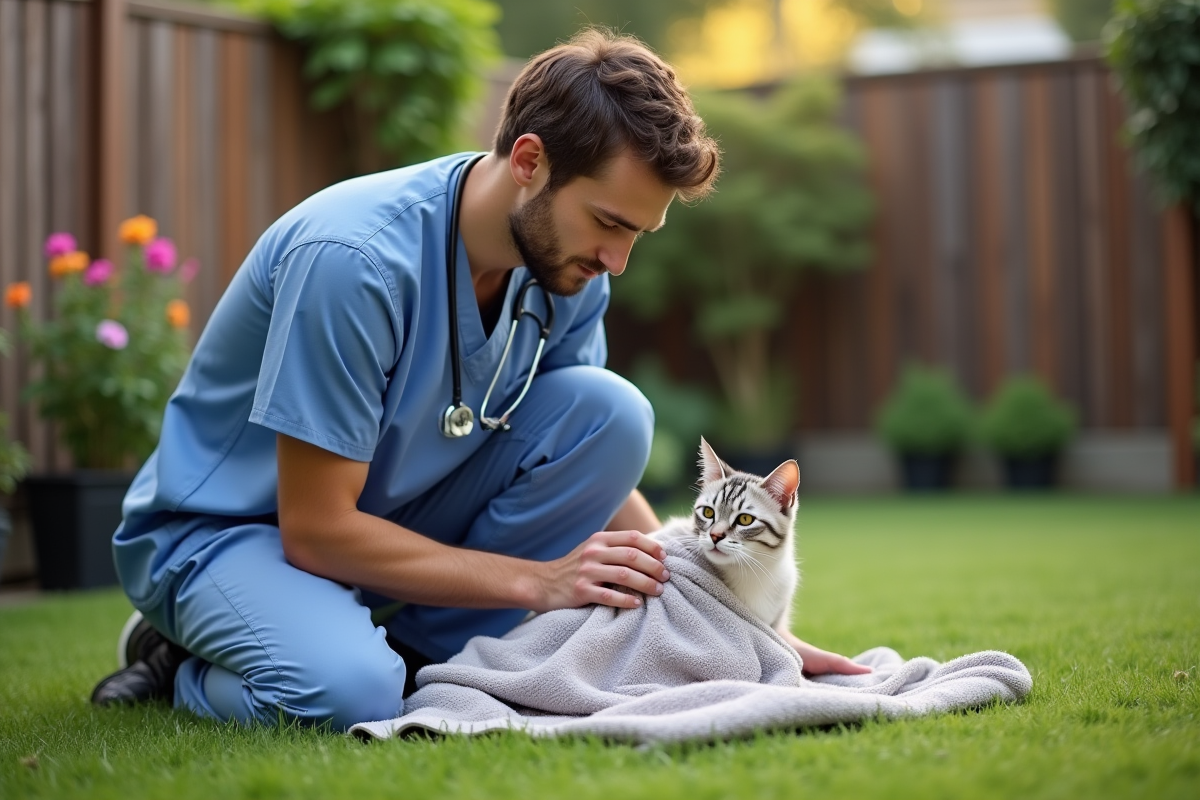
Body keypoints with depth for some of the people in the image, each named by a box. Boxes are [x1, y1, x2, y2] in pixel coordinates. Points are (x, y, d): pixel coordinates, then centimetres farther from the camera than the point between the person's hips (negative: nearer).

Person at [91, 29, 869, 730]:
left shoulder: (566, 265, -9)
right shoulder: (353, 260, -31)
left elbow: (594, 469, 3)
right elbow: (314, 530, -26)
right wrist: (536, 580, -25)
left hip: (390, 515, 6)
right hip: (224, 527, -6)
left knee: (611, 411, -15)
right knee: (349, 692, -37)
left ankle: (423, 659, -8)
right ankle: (183, 667, -3)